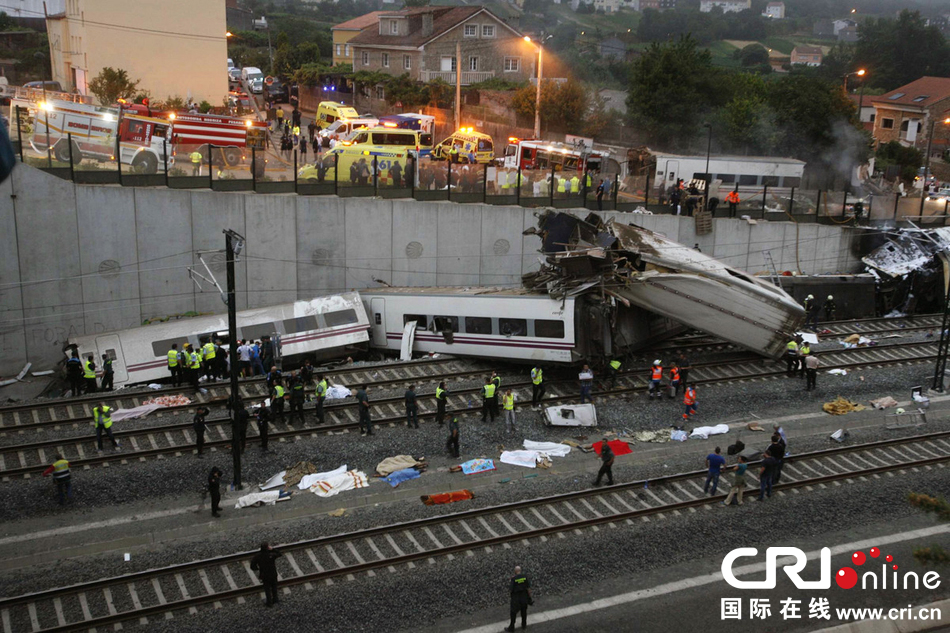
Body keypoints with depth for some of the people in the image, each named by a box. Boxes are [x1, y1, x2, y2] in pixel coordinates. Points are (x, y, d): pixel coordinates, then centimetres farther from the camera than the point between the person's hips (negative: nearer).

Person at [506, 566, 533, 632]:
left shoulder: (513, 579, -20)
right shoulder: (525, 577, -9)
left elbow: (511, 590, -18)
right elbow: (528, 588, -7)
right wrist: (530, 597, 2)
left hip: (516, 598, -4)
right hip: (524, 597, 4)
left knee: (513, 613, 10)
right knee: (524, 611, 22)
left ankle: (511, 627, 18)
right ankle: (524, 625, 35)